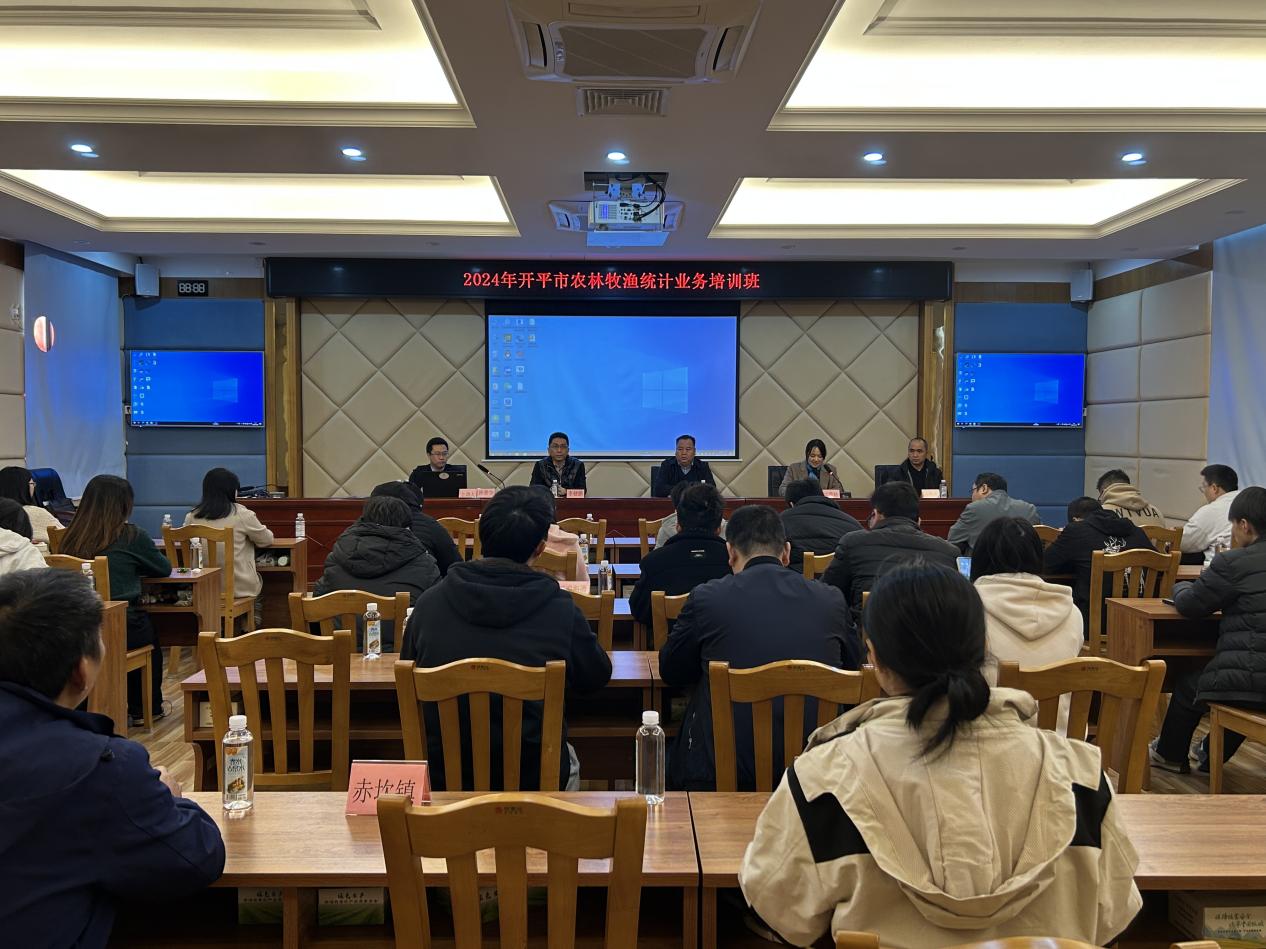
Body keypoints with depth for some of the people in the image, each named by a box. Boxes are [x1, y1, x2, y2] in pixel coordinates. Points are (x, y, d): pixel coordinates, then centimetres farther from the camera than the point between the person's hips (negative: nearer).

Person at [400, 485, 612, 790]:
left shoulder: (428, 602, -10)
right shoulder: (561, 610, -16)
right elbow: (596, 678, 2)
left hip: (442, 776, 2)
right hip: (533, 776, -2)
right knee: (567, 759, 33)